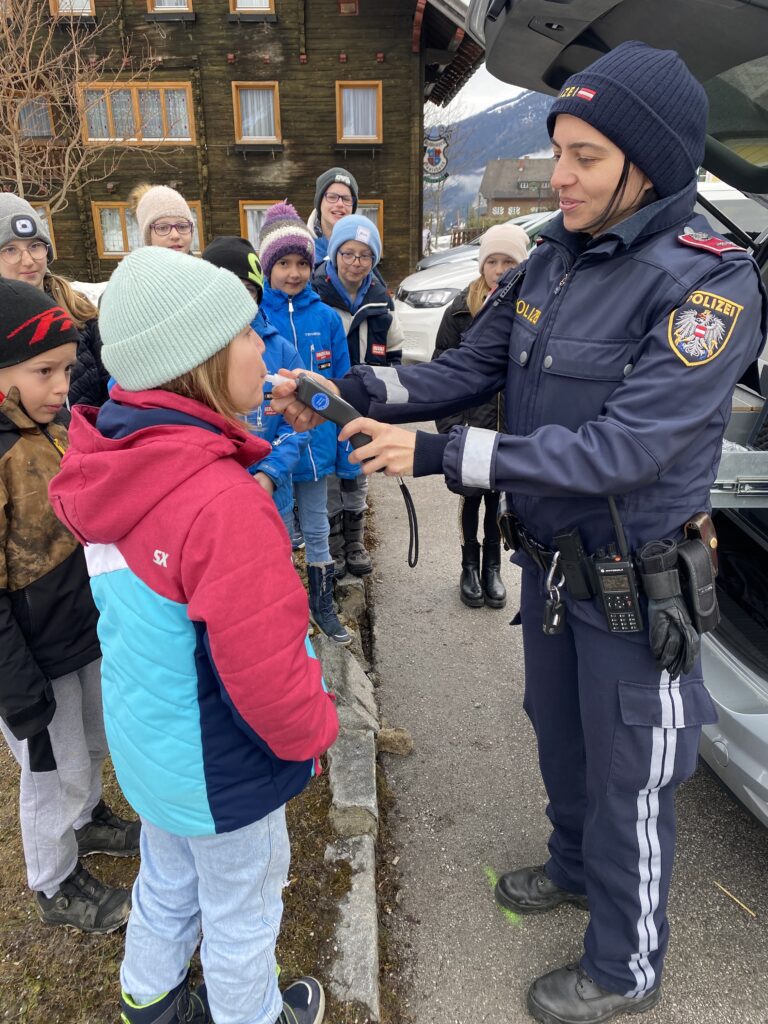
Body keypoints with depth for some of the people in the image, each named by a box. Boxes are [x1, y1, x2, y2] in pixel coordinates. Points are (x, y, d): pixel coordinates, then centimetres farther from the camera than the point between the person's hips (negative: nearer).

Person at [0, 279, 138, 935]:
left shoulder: (59, 426, -2)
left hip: (89, 630, 7)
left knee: (94, 745, 27)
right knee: (54, 773, 15)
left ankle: (87, 819, 56)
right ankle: (57, 887, 42)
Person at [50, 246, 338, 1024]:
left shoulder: (111, 467, -7)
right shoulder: (224, 501, -34)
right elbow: (265, 663, -30)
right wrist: (313, 730, -12)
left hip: (146, 742, 8)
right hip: (220, 767, -7)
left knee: (167, 883, 31)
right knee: (240, 909, 21)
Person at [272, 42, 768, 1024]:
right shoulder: (552, 259, 1)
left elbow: (622, 449, -29)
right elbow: (469, 368, 2)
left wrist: (439, 455, -32)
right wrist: (351, 390, -12)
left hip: (633, 586, -6)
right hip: (548, 561, 7)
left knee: (628, 779, 12)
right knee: (557, 733, 25)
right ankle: (575, 866, 55)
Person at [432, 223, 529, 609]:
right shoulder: (462, 310, -5)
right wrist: (450, 426, -8)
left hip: (512, 429, 1)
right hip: (470, 425, 0)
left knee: (499, 498, 12)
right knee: (471, 498, 11)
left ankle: (492, 568, 31)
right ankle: (470, 568, 29)